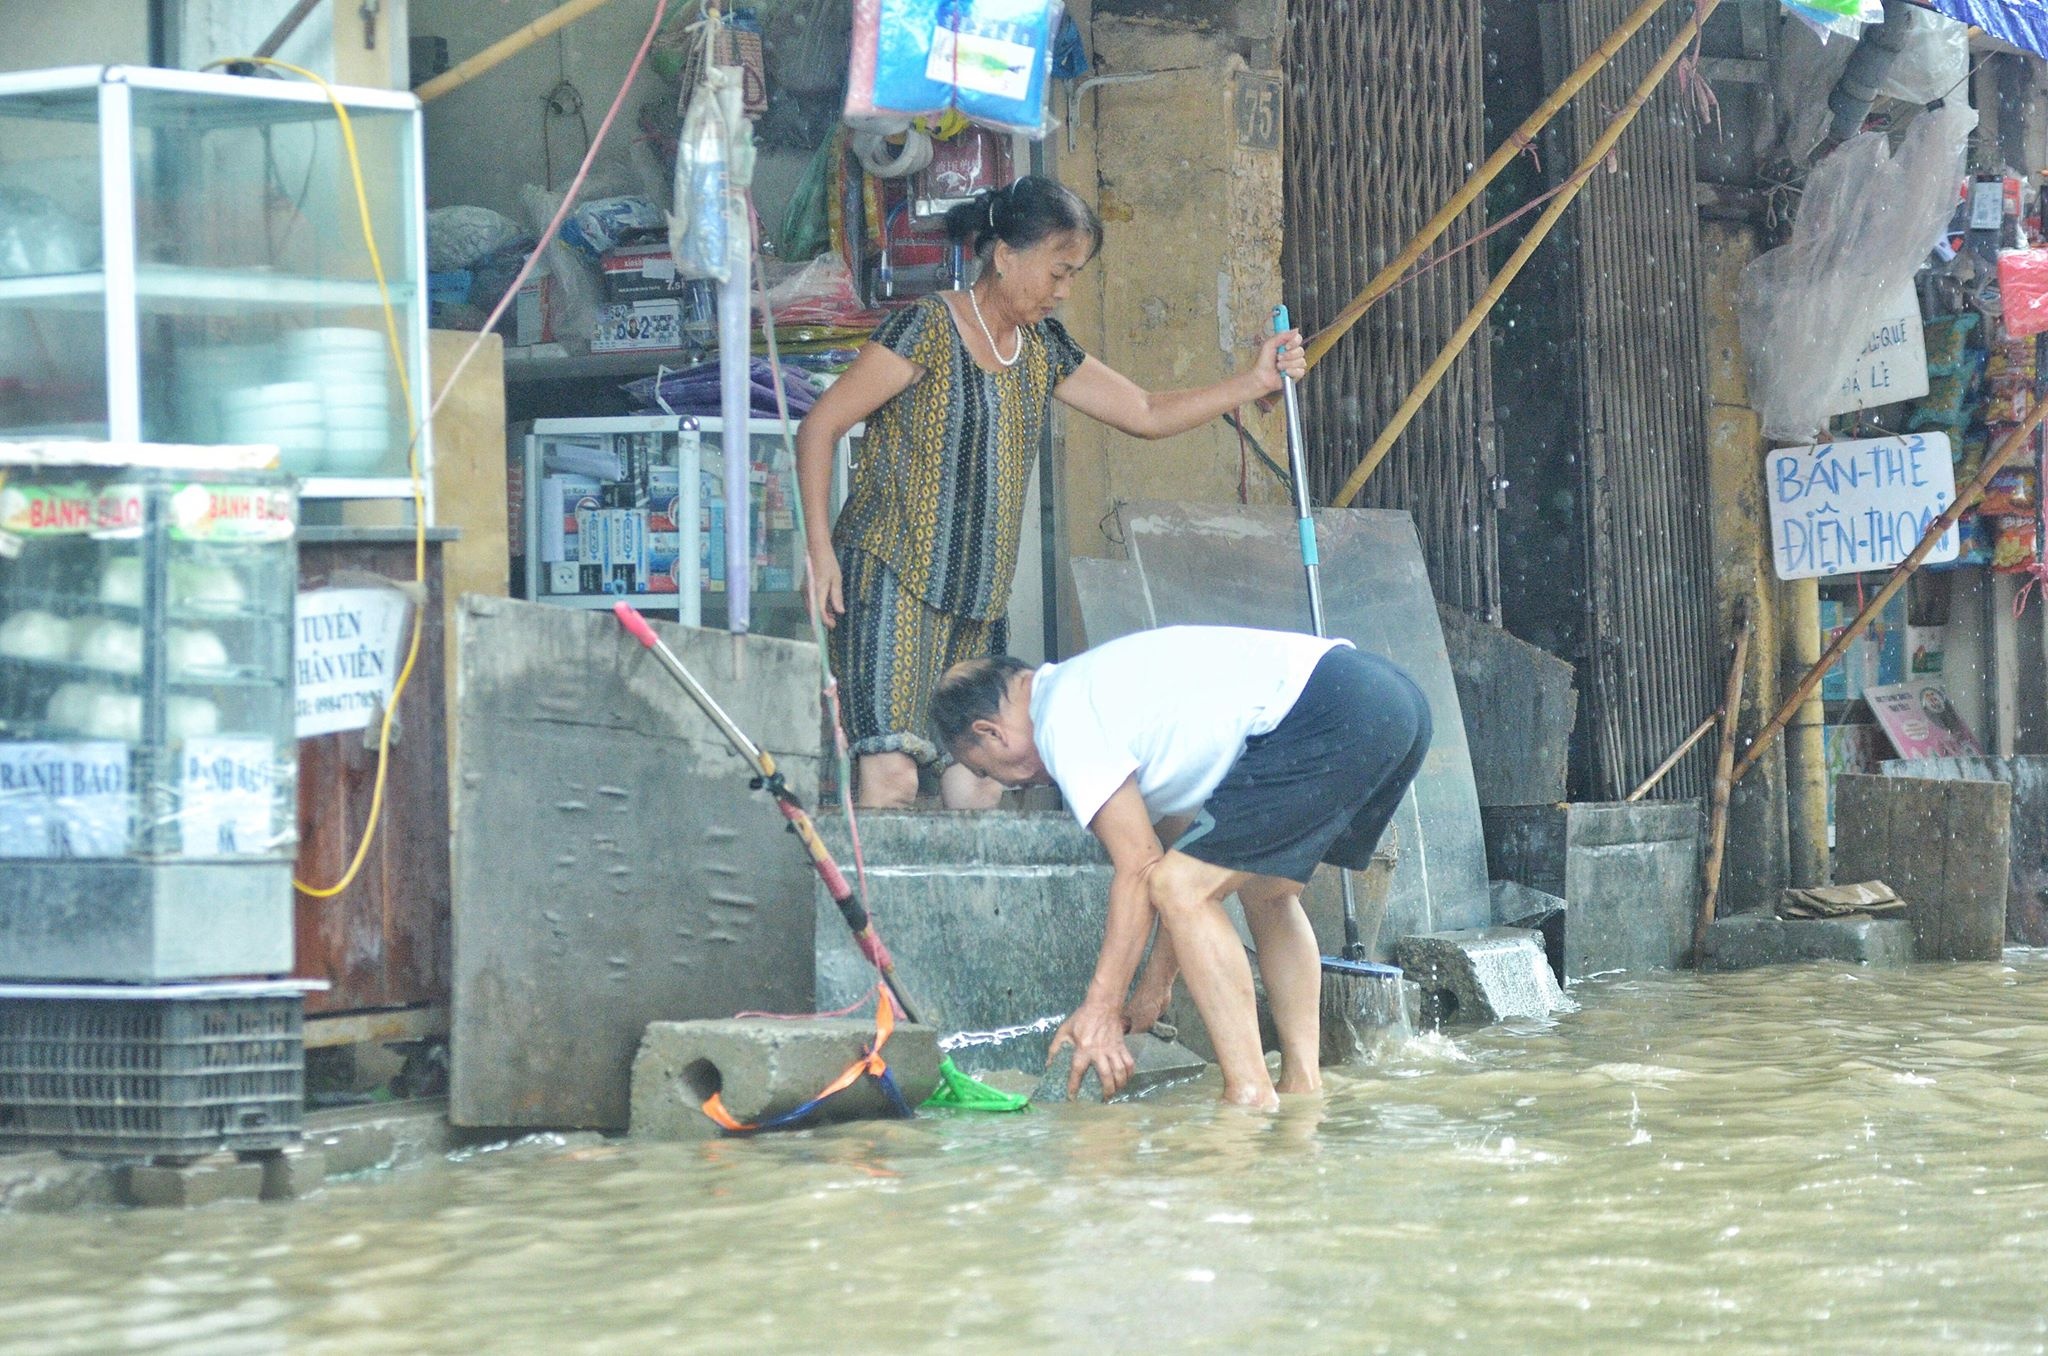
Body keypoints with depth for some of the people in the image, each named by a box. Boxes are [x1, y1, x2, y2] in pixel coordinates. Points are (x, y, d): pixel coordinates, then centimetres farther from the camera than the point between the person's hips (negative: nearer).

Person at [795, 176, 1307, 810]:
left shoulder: (1043, 349, 13)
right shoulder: (928, 329, -9)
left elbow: (1146, 413, 19)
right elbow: (819, 428, -9)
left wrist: (1253, 382, 6)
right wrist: (820, 550, -15)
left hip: (978, 602, 8)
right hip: (892, 583, -8)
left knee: (978, 790, 1)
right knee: (891, 772, -18)